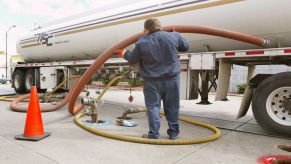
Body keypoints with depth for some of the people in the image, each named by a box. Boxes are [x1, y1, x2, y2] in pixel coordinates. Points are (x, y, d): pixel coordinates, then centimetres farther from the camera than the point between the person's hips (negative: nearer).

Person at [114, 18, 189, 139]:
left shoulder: (141, 42, -8)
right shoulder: (173, 36, -1)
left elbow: (132, 59, 2)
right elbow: (185, 47, 14)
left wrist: (124, 53, 23)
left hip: (152, 81, -2)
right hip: (172, 78, 3)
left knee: (153, 106, 7)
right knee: (172, 107, 12)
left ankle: (154, 134, 7)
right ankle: (173, 132, 22)